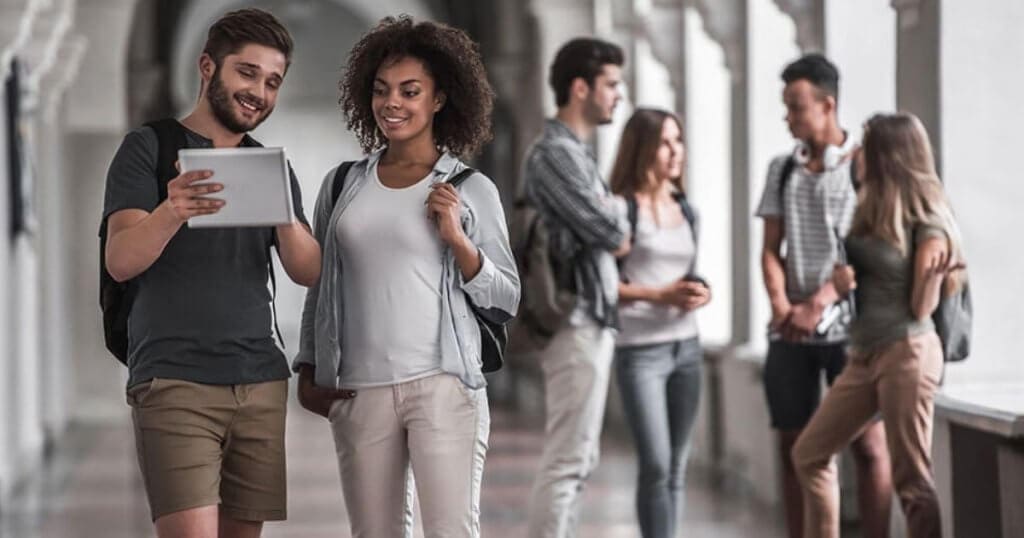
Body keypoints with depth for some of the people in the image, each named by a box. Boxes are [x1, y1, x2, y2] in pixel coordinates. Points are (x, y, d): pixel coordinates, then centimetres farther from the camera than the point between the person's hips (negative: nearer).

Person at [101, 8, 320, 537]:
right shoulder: (150, 147, 2)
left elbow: (308, 271, 5)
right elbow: (120, 261, -10)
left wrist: (284, 217, -17)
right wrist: (171, 213, -32)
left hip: (261, 380, 5)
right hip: (174, 382, -5)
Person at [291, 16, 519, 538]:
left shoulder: (472, 189, 3)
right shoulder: (342, 185, 11)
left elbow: (505, 302, 3)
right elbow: (319, 286, 20)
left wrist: (457, 239, -10)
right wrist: (309, 369, 15)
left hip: (443, 384, -3)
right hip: (359, 391, 3)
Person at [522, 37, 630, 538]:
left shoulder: (577, 151, 18)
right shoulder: (553, 153, -14)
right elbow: (603, 232, -17)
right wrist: (624, 235, 3)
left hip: (592, 322, 10)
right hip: (576, 324, -10)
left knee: (578, 459, 13)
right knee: (566, 460, -10)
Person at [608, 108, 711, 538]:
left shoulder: (685, 211, 14)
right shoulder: (621, 208, -8)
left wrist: (700, 292, 2)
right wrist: (660, 296, -17)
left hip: (686, 345, 6)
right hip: (640, 349, -6)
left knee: (676, 467, 7)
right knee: (655, 464, -11)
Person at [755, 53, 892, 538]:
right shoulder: (782, 170, 13)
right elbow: (771, 248, 11)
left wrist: (817, 305, -16)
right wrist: (781, 304, -7)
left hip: (849, 326, -4)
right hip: (789, 331, 5)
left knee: (868, 444, -5)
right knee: (793, 447, 5)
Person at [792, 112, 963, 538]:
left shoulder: (926, 222, -12)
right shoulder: (869, 211, 10)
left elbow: (921, 309, -9)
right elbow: (852, 269, 18)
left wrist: (934, 271, -21)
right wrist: (839, 280, 1)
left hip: (907, 355, -9)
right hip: (865, 355, 9)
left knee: (911, 477, -7)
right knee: (810, 453, 11)